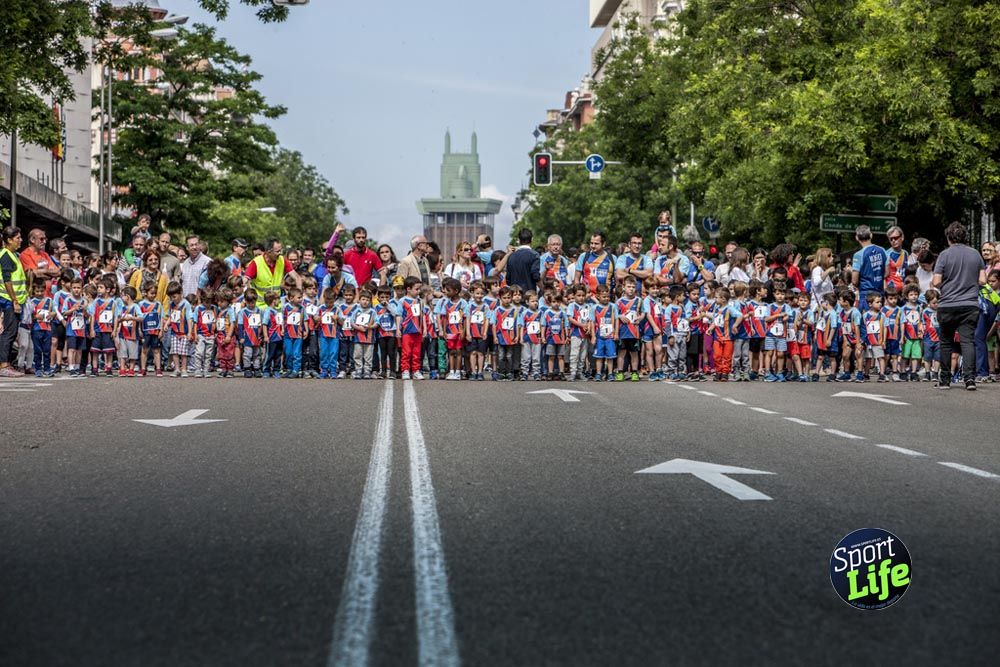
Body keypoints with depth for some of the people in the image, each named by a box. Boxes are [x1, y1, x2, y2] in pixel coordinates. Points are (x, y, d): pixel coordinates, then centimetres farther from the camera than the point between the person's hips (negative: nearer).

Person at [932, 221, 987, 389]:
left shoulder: (945, 255, -6)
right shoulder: (975, 254, 5)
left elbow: (936, 282, -9)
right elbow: (982, 280, 6)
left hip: (948, 305, -2)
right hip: (970, 305, 2)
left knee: (946, 343, 11)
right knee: (968, 341, -3)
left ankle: (945, 380, 17)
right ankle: (970, 378, -18)